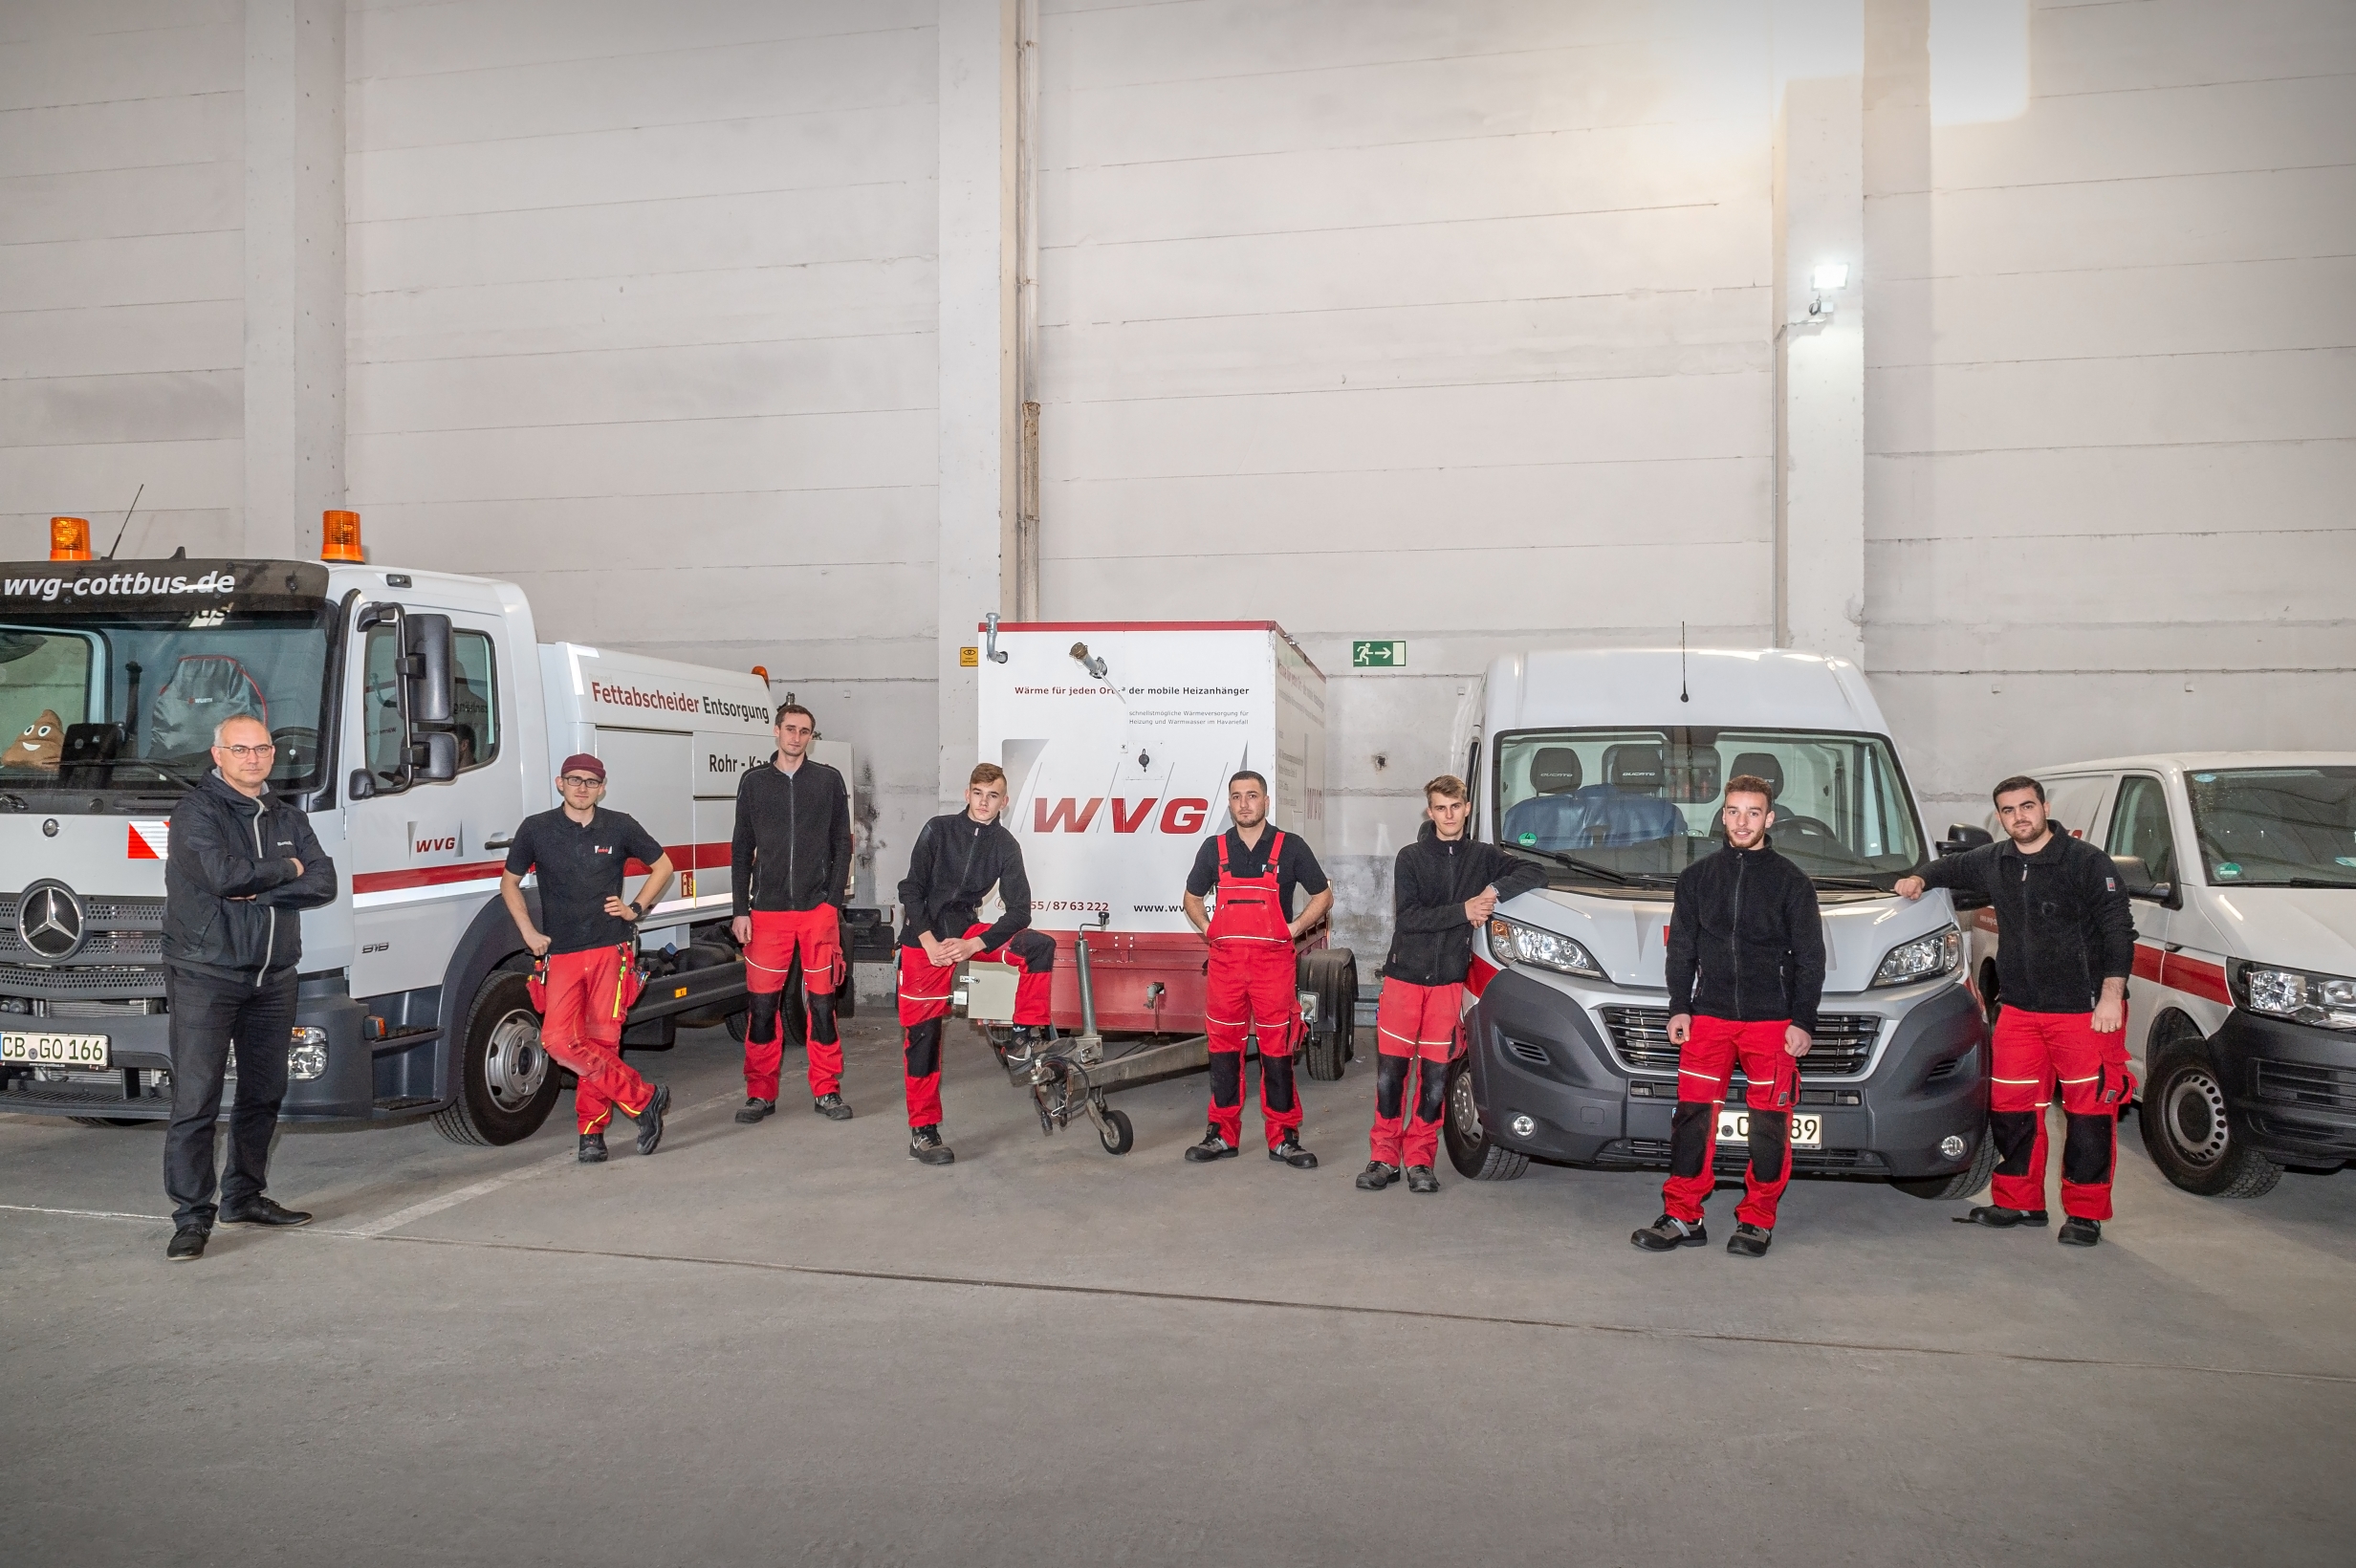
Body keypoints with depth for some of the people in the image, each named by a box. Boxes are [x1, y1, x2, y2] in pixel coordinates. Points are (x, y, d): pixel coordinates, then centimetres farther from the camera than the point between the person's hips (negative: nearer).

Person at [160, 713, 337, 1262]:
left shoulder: (288, 816, 13)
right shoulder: (196, 811, -4)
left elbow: (323, 883, 1)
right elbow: (221, 873, -21)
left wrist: (257, 888, -12)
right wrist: (285, 869, -6)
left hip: (273, 979, 6)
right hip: (205, 975, -6)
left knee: (264, 1094, 14)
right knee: (195, 1101, -8)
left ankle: (245, 1196, 27)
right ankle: (192, 1217, -3)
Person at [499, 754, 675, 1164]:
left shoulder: (620, 827, 5)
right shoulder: (536, 829, 5)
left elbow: (663, 866, 17)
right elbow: (509, 883, 16)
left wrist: (636, 908, 4)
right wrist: (529, 933, 4)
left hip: (611, 949, -1)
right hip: (561, 953, 1)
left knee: (601, 1040, -4)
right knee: (559, 1041, -12)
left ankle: (591, 1131, 11)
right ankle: (644, 1099, -2)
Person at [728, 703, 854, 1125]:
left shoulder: (829, 780, 6)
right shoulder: (755, 782, 9)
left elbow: (842, 845, 5)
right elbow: (742, 850, 10)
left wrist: (833, 901, -4)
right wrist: (741, 909, 3)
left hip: (818, 909, -1)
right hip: (767, 911, 1)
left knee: (821, 1002, 2)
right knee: (763, 1004, 1)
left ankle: (826, 1091, 11)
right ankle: (761, 1093, 12)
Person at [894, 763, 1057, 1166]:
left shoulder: (1005, 846, -1)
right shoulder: (938, 830, -5)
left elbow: (1019, 911, -6)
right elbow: (911, 890, -5)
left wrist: (973, 945, -18)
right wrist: (930, 943, -14)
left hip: (966, 930, 2)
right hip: (924, 940, -2)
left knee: (1040, 946, -19)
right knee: (923, 1034, -4)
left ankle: (1029, 1034, -8)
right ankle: (922, 1131, 4)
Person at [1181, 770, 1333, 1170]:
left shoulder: (1290, 847, 2)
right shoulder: (1214, 849, 9)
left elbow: (1323, 896, 9)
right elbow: (1192, 898, 21)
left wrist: (1295, 928, -3)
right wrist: (1208, 930, 4)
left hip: (1274, 962, -2)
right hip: (1225, 961, 2)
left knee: (1277, 1052, 0)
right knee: (1223, 1049, 6)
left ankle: (1283, 1138, 8)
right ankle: (1222, 1135, 15)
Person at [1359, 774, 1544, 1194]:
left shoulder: (1483, 857, 8)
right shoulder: (1411, 857, 1)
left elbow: (1535, 874, 1)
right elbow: (1406, 917, -9)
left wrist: (1494, 891, -13)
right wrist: (1463, 910, -16)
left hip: (1449, 981, 1)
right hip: (1404, 976, -1)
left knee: (1435, 1073, 2)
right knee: (1390, 1070, 0)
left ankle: (1419, 1159, 12)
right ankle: (1384, 1156, 10)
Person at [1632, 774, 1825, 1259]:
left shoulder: (1791, 881, 3)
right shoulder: (1697, 877, 10)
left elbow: (1809, 958, 3)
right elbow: (1681, 949, 13)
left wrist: (1802, 1021, -4)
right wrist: (1679, 1009, 5)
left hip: (1772, 1020, -2)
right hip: (1708, 1017, 2)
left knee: (1770, 1122, 2)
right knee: (1692, 1116, 0)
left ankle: (1757, 1220, 13)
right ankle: (1682, 1217, 7)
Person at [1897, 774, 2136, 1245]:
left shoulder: (2087, 862, -8)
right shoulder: (1993, 862, 9)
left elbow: (2118, 930, -10)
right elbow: (1952, 867, 32)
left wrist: (2111, 996, -15)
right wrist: (1921, 879, 11)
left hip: (2085, 1010, -5)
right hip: (2018, 1009, 6)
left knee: (2089, 1110, -1)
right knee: (2010, 1107, 7)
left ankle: (2085, 1213, 9)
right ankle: (2019, 1202, 20)